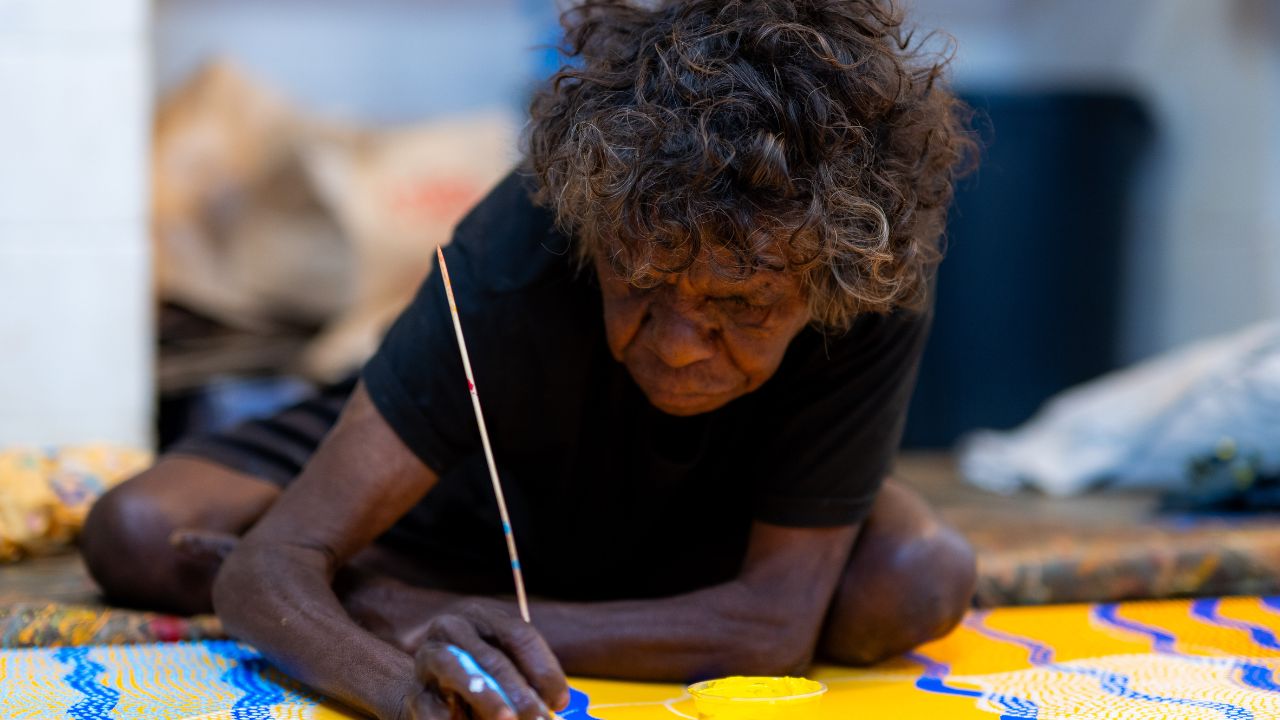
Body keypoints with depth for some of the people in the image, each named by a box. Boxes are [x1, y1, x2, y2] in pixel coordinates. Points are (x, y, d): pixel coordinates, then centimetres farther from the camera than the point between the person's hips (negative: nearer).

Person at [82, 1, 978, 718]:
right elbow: (268, 564, -41)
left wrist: (430, 616, -40)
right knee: (135, 535, -20)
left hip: (699, 516, 2)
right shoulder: (520, 262, -40)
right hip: (475, 491, -2)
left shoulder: (874, 280, -37)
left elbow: (780, 623, -35)